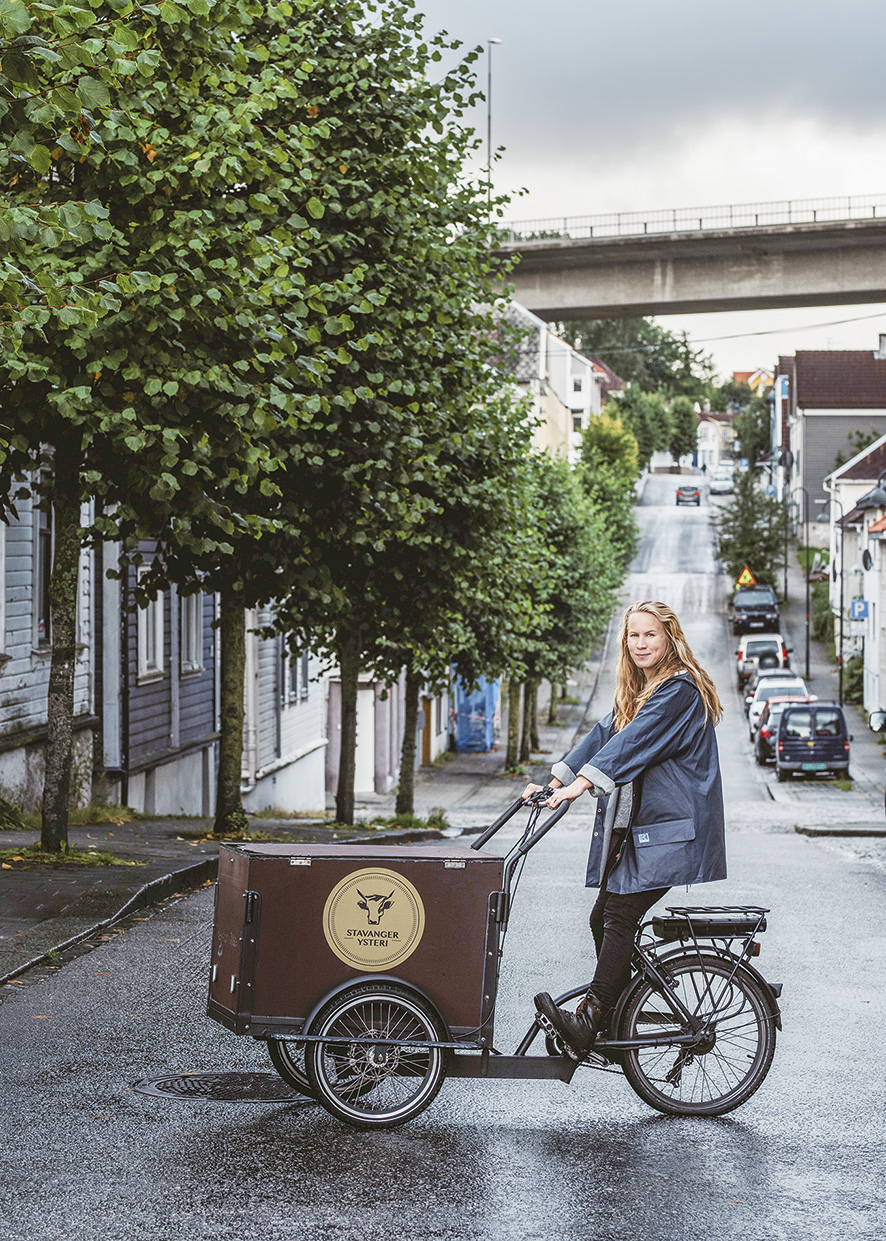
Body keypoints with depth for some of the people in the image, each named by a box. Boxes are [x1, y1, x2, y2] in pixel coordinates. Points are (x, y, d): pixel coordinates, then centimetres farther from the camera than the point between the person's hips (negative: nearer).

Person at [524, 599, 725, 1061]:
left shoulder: (681, 689, -11)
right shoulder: (635, 692, 19)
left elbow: (634, 741, -23)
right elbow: (603, 735, 13)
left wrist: (583, 783, -33)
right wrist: (553, 780, 2)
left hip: (669, 830, -9)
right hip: (634, 826, 9)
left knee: (619, 916, -17)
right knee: (604, 918, 4)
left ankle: (589, 1022, -21)